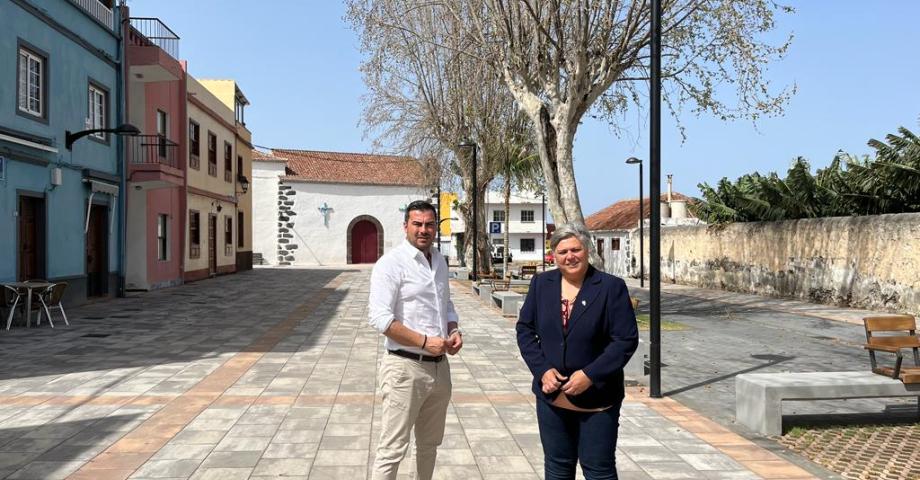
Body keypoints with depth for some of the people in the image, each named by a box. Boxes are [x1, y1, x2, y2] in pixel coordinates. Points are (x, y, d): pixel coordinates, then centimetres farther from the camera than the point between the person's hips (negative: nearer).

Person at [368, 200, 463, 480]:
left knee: (429, 444, 20)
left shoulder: (440, 262, 10)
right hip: (406, 367, -7)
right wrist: (425, 341, -22)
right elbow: (379, 318, -21)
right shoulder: (391, 263, -13)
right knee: (392, 450, -1)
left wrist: (454, 330, 1)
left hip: (439, 366, 7)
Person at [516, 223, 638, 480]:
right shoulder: (541, 283, 2)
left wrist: (590, 375, -18)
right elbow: (525, 329, 5)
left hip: (596, 398, -3)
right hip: (552, 396, 4)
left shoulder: (612, 287, -9)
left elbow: (626, 340, -11)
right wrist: (542, 369, -9)